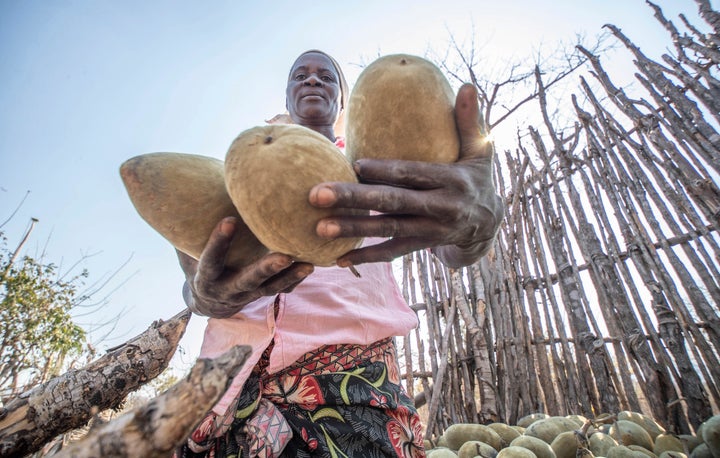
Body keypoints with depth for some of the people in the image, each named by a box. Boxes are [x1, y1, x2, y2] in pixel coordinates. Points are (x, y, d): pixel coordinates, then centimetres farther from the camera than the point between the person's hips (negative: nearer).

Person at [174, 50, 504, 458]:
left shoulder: (377, 170, 12)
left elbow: (455, 252, -3)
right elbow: (195, 281, 6)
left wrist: (480, 218, -29)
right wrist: (205, 294, -21)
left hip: (352, 370, -1)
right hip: (234, 374, 2)